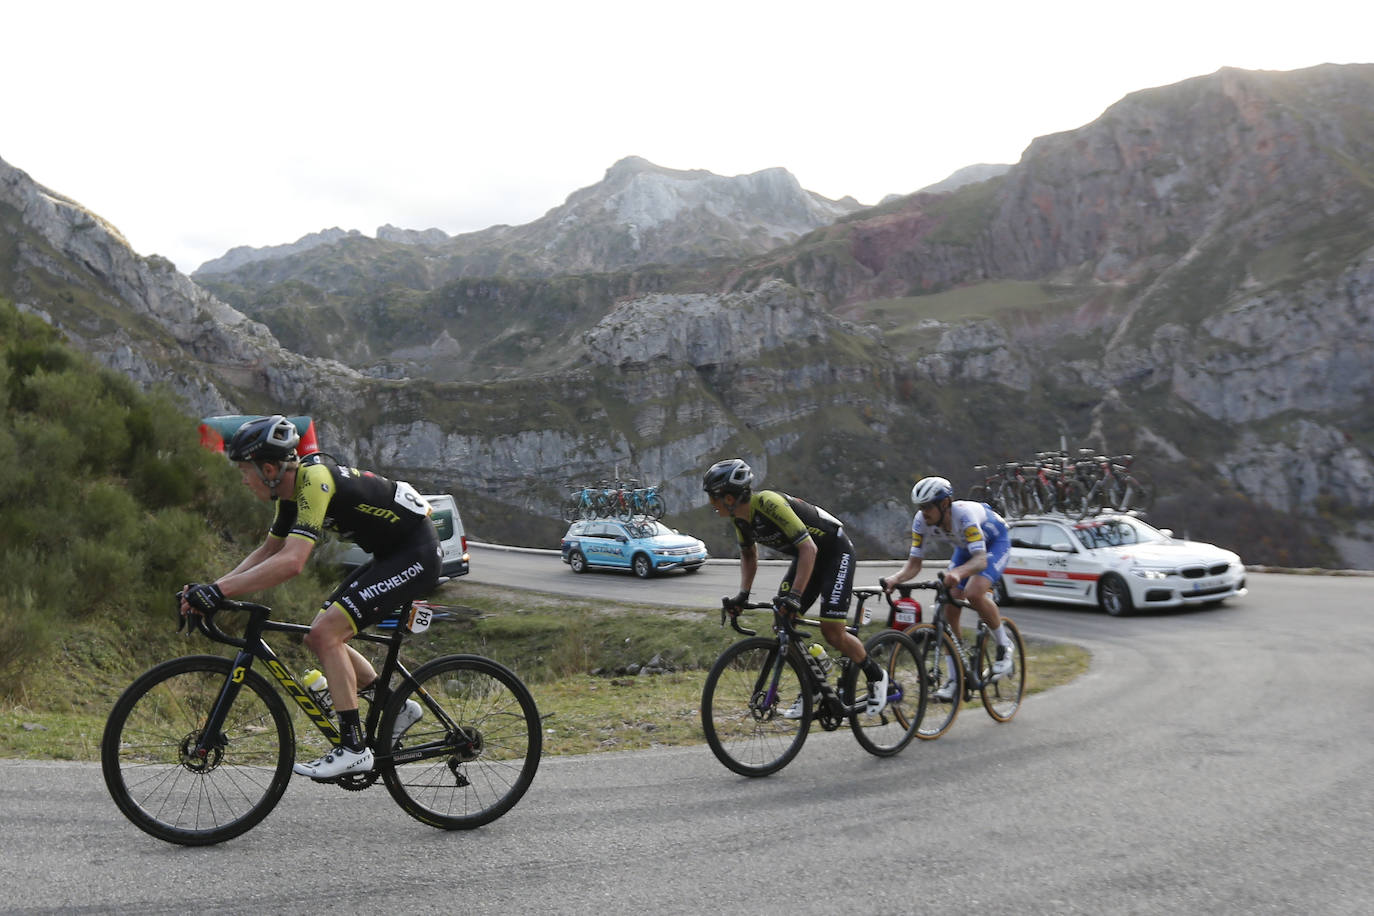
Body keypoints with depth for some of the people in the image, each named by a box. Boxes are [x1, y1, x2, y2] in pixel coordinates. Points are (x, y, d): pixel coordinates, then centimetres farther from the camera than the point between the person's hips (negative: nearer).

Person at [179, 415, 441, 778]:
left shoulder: (315, 480, -24)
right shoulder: (291, 489, 6)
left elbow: (291, 562, -33)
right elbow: (268, 552, 17)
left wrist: (220, 589, -30)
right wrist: (210, 588, 7)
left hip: (416, 553, -10)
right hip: (390, 555, 10)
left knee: (326, 633, -17)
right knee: (319, 636, 8)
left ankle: (353, 748, -9)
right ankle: (397, 707, 19)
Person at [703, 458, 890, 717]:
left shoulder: (769, 503, -32)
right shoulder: (740, 517, -7)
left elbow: (808, 548, -35)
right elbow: (749, 555, 10)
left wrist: (795, 595, -41)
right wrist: (743, 595, -3)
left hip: (835, 552, -8)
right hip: (805, 555, 8)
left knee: (831, 632, -13)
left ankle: (876, 675, 12)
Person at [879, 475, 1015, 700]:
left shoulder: (964, 514, -39)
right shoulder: (921, 521, -23)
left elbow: (981, 559, -46)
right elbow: (914, 563, -20)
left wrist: (957, 573, -66)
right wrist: (894, 579, -41)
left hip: (995, 542, -6)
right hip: (965, 547, 6)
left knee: (974, 593, -31)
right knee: (950, 608, -8)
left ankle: (1005, 646, -4)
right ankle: (956, 679, 2)